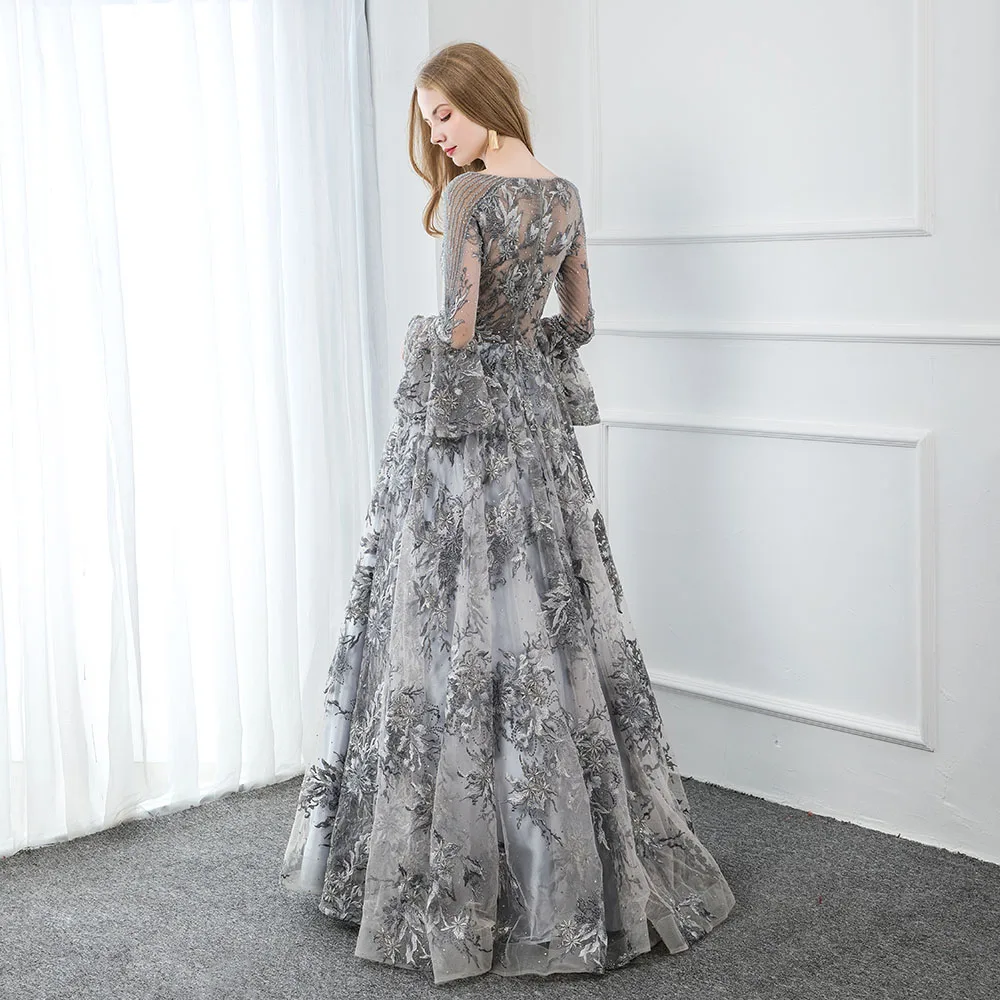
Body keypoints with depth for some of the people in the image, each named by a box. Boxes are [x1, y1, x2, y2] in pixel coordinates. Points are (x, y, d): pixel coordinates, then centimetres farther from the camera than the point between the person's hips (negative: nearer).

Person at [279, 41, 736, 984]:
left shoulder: (468, 194, -12)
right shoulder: (565, 194, 9)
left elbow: (457, 326, -17)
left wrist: (416, 336, 2)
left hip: (460, 420, -7)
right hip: (536, 417, 7)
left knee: (456, 628, -1)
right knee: (554, 619, 11)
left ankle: (462, 879, 7)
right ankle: (594, 859, 20)